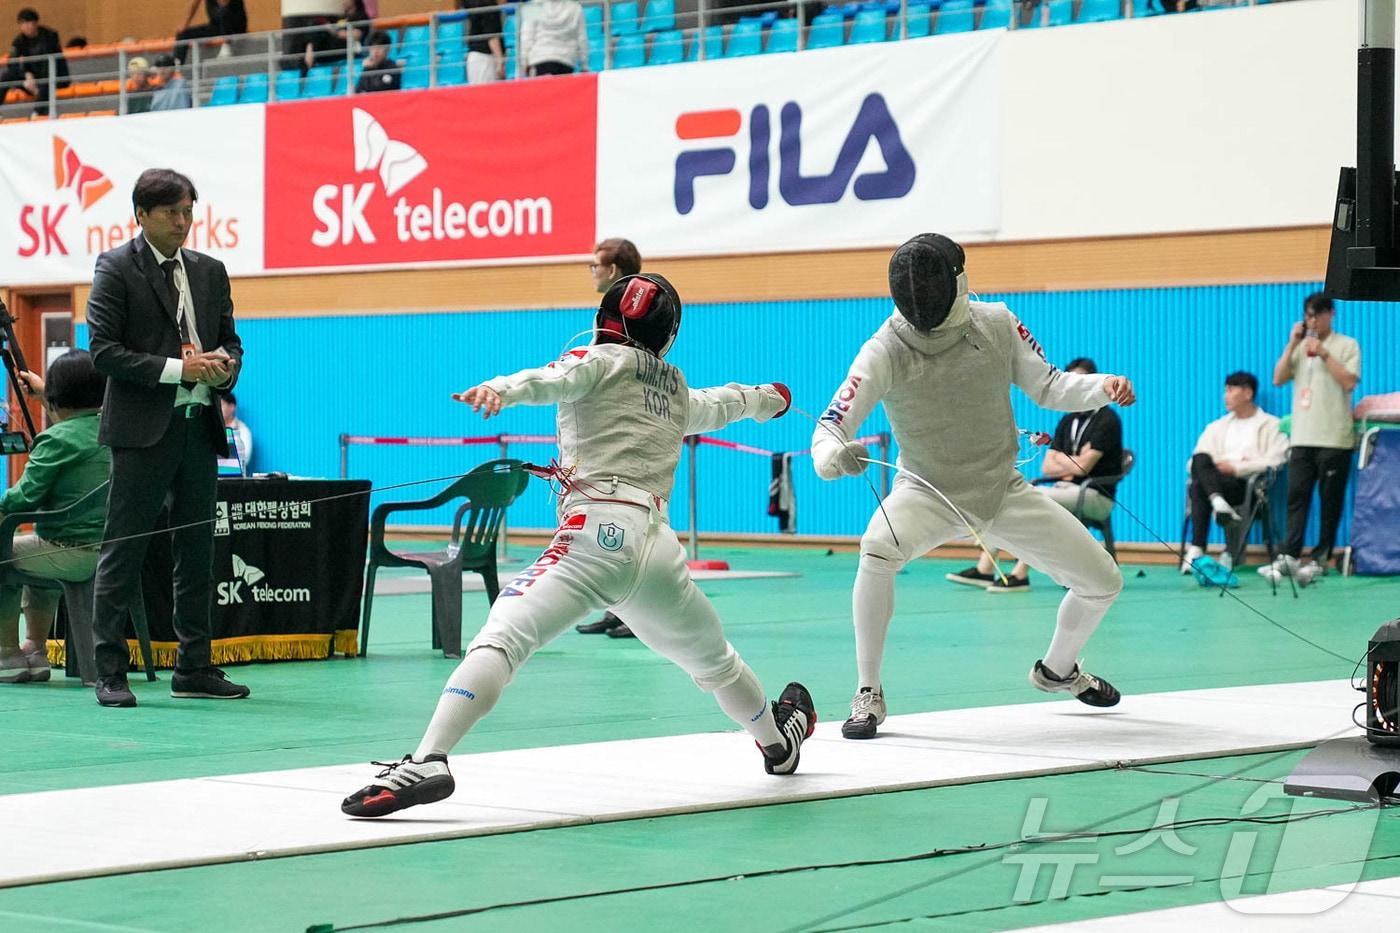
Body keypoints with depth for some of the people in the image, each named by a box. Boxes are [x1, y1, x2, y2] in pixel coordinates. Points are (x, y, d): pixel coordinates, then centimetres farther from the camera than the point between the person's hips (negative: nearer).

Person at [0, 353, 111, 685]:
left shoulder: (57, 439, -16)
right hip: (109, 547, 9)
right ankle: (35, 650, 34)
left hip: (72, 553, -9)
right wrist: (44, 394, 41)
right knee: (38, 548, 34)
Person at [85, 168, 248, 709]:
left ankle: (194, 669, 16)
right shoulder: (116, 268, -3)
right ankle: (110, 671, 2)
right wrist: (176, 369, -17)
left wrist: (225, 365, -4)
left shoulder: (209, 272, 14)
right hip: (143, 427, -6)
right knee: (122, 551, -3)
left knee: (197, 552, 9)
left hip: (199, 426, 6)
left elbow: (230, 340, 20)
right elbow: (103, 350, -10)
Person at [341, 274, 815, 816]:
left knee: (499, 641, -22)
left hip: (597, 532, -6)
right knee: (712, 659, 32)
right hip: (659, 547, 6)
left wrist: (501, 389, -36)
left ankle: (427, 762, -42)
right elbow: (717, 406, 49)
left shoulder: (600, 360, 8)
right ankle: (778, 741, 56)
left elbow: (555, 378, -16)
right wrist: (765, 399, 72)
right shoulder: (675, 388, 25)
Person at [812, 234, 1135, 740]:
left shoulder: (996, 324, -14)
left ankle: (1057, 670, 33)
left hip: (1004, 489, 3)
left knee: (1103, 583, 1)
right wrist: (830, 456, -53)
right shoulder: (885, 351, -24)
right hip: (927, 491, -3)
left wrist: (1103, 388, -24)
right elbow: (831, 426, -29)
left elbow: (1048, 388, -4)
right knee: (877, 550, -37)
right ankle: (868, 694, -21)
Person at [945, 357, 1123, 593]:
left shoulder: (1106, 420, -9)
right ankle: (985, 569, -13)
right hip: (1064, 489, 8)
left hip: (1095, 496, -8)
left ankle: (1020, 575, -34)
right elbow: (1047, 467, 13)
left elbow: (1082, 466, -17)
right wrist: (1071, 464, -6)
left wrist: (1059, 458, 2)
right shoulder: (1068, 421, 16)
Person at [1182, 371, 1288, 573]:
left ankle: (1196, 549, -43)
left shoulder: (1270, 426, 15)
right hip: (1216, 482, 5)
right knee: (1200, 460, -32)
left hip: (1247, 486, -5)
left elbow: (1274, 461, -3)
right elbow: (1195, 462, 16)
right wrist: (1215, 466, -5)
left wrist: (1236, 467, -12)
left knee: (1199, 487, -34)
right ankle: (1219, 503, -52)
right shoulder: (1217, 427, 30)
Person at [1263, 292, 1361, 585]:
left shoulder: (1346, 345, 4)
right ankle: (1290, 556, -10)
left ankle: (1321, 558, 2)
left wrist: (1324, 354, -12)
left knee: (1330, 500, -1)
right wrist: (1292, 345, -1)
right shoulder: (1300, 346, 16)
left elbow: (1349, 381, -9)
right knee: (1297, 496, -4)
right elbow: (1278, 379, 6)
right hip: (1302, 437, 4)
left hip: (1334, 437, -4)